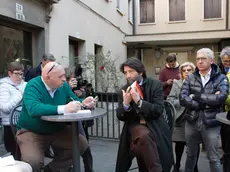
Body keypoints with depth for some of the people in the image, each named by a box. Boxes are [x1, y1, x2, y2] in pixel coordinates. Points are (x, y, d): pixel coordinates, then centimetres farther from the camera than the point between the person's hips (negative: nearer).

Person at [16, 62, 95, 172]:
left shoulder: (63, 85, -2)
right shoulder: (33, 86, -21)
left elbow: (74, 100, 9)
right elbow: (33, 109, -38)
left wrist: (83, 103, -16)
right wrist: (63, 109, -45)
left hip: (57, 130, 6)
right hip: (31, 132, -6)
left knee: (82, 145, -7)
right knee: (33, 162, -29)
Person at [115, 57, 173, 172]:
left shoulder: (155, 85, -4)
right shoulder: (124, 90, 5)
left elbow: (158, 110, -13)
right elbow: (120, 116, 3)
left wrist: (139, 101, -25)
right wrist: (125, 103, -18)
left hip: (153, 126, 0)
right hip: (135, 125, 1)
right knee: (144, 135, -30)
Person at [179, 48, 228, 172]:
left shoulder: (221, 78, -4)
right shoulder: (190, 78, 1)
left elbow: (221, 98, -22)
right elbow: (182, 99, -11)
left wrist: (196, 97, -15)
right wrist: (207, 102, -19)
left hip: (211, 124, -2)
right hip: (191, 122, 3)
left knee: (213, 158, 9)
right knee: (190, 154, 19)